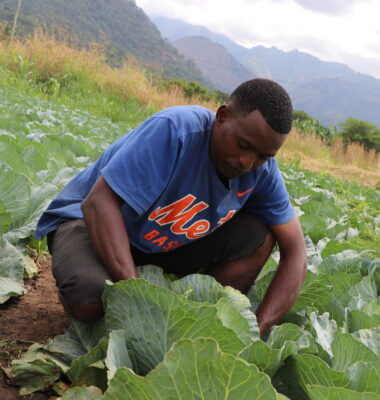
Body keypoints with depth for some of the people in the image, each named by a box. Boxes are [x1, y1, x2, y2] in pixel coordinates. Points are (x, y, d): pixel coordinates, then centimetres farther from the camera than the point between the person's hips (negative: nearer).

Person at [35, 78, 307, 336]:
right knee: (89, 300, -36)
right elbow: (99, 202, -37)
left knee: (260, 235, -14)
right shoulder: (175, 130, -31)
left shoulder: (263, 169, -14)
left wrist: (258, 328, -25)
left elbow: (295, 251, -11)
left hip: (166, 246, 5)